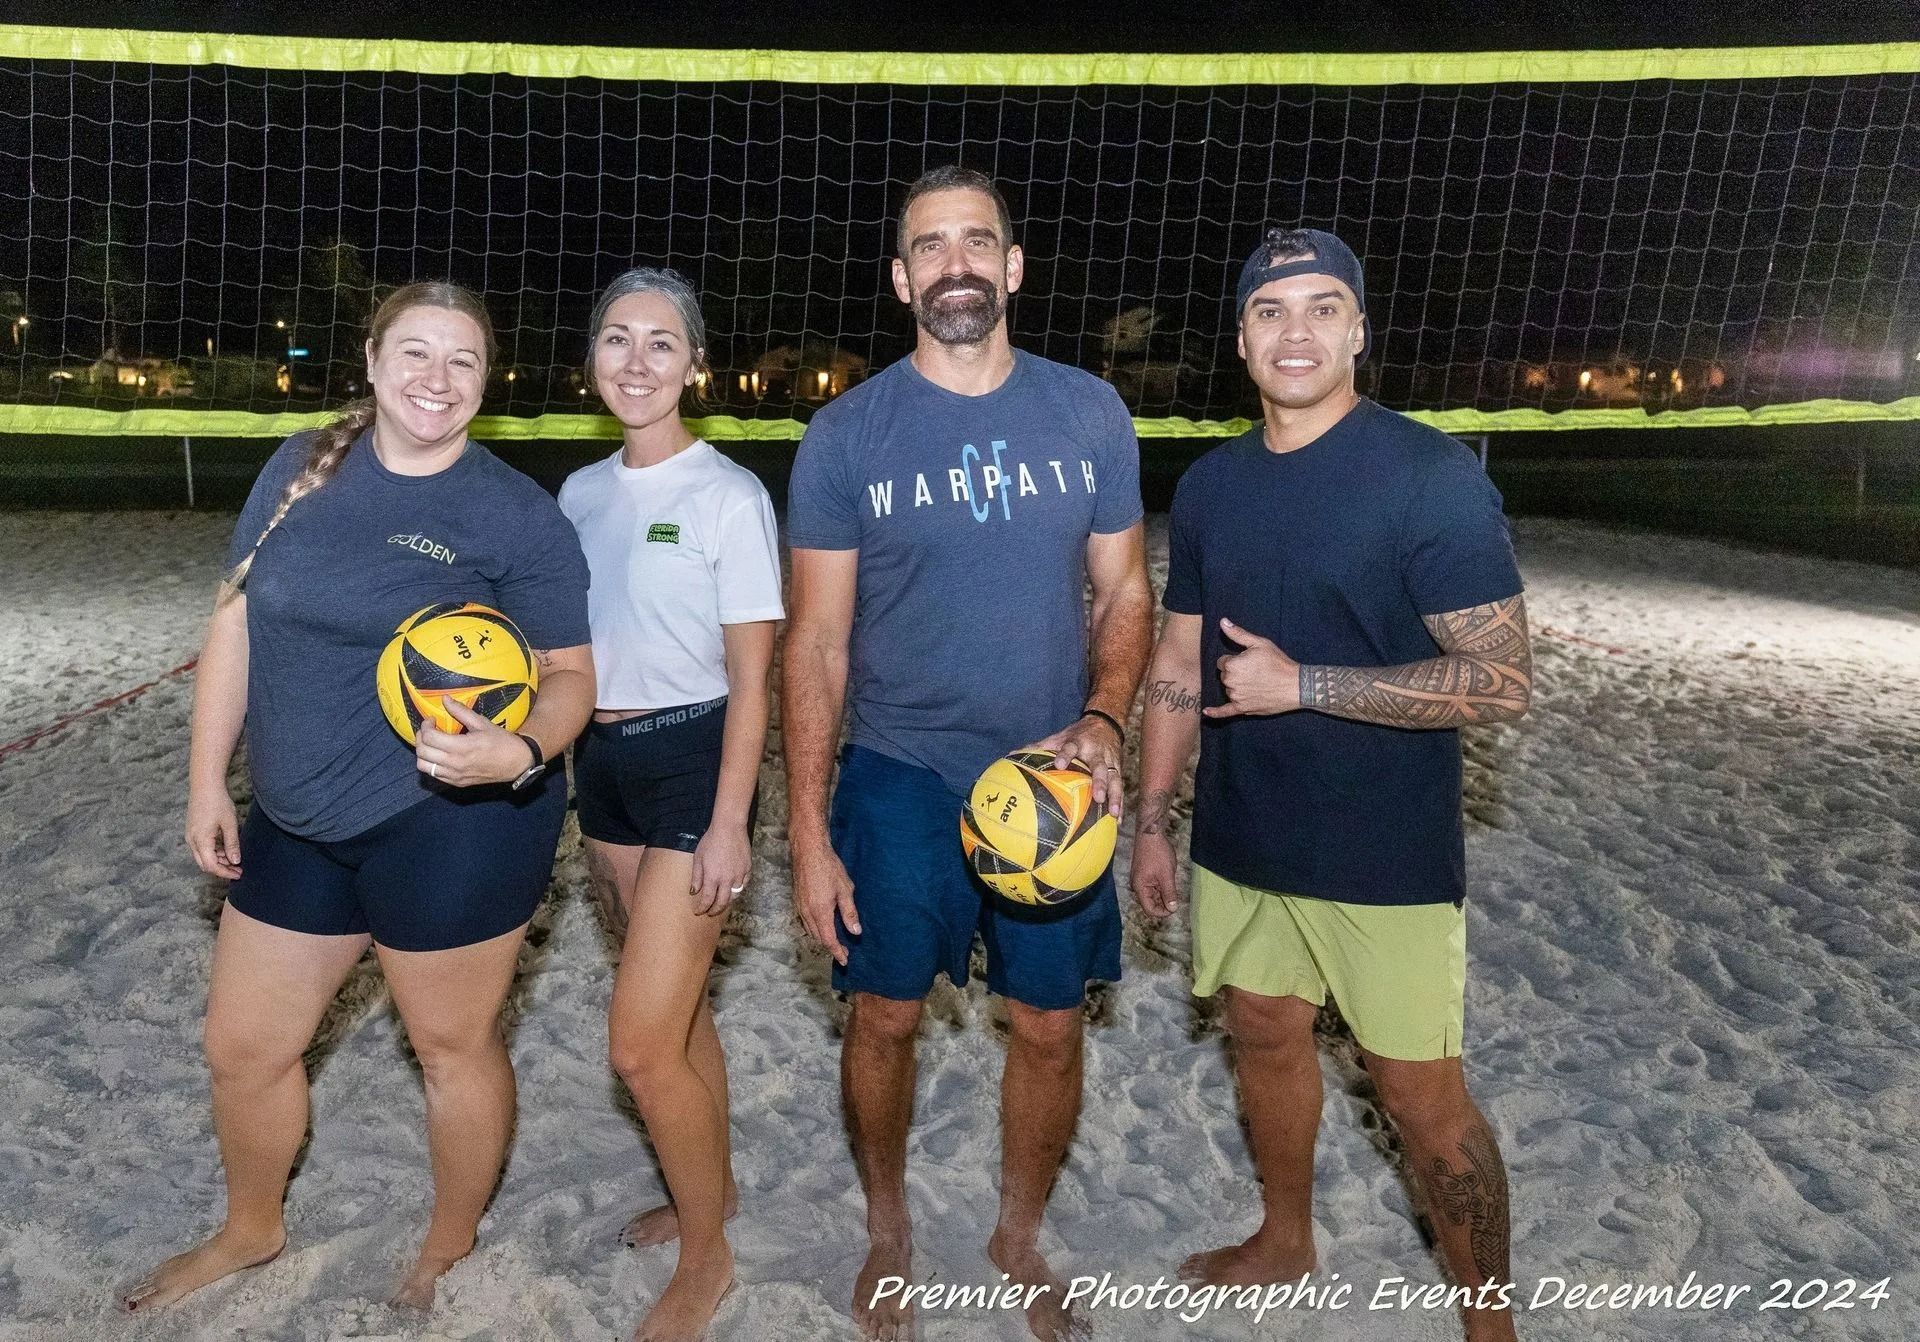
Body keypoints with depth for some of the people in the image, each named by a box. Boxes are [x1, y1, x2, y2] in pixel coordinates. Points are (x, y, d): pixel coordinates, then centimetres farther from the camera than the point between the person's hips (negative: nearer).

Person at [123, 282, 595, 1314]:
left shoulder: (519, 515, -8)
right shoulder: (304, 468, 4)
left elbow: (568, 676, -7)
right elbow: (236, 620, 9)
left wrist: (520, 751, -29)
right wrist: (206, 780, 7)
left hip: (455, 823, -5)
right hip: (296, 822, 6)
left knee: (454, 1046, 10)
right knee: (242, 1045, 18)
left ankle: (451, 1248, 37)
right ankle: (251, 1231, 46)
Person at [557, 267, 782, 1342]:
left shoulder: (728, 495, -11)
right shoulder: (582, 492, 8)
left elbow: (750, 678, -11)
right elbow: (574, 651, 14)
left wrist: (728, 822, -15)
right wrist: (584, 792, 11)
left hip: (693, 761, -6)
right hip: (602, 761, 6)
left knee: (641, 1044, -5)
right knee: (677, 1007, 19)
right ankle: (711, 1186, 40)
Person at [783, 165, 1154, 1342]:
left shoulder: (1090, 414, -1)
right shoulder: (846, 435, -6)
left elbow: (1126, 594, 5)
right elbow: (817, 644, -4)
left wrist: (1104, 720, -15)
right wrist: (807, 836, -7)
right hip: (898, 779, -1)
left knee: (1050, 1030, 11)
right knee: (887, 1021, 12)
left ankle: (1021, 1235, 38)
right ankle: (890, 1232, 39)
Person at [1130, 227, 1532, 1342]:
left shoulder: (1432, 476, -14)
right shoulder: (1209, 485, 4)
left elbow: (1503, 682, -17)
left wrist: (1301, 683, -19)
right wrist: (1152, 822, 9)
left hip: (1385, 856, -5)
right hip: (1242, 838, 6)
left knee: (1422, 1096, 4)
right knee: (1266, 1038, 19)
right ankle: (1286, 1243, 43)